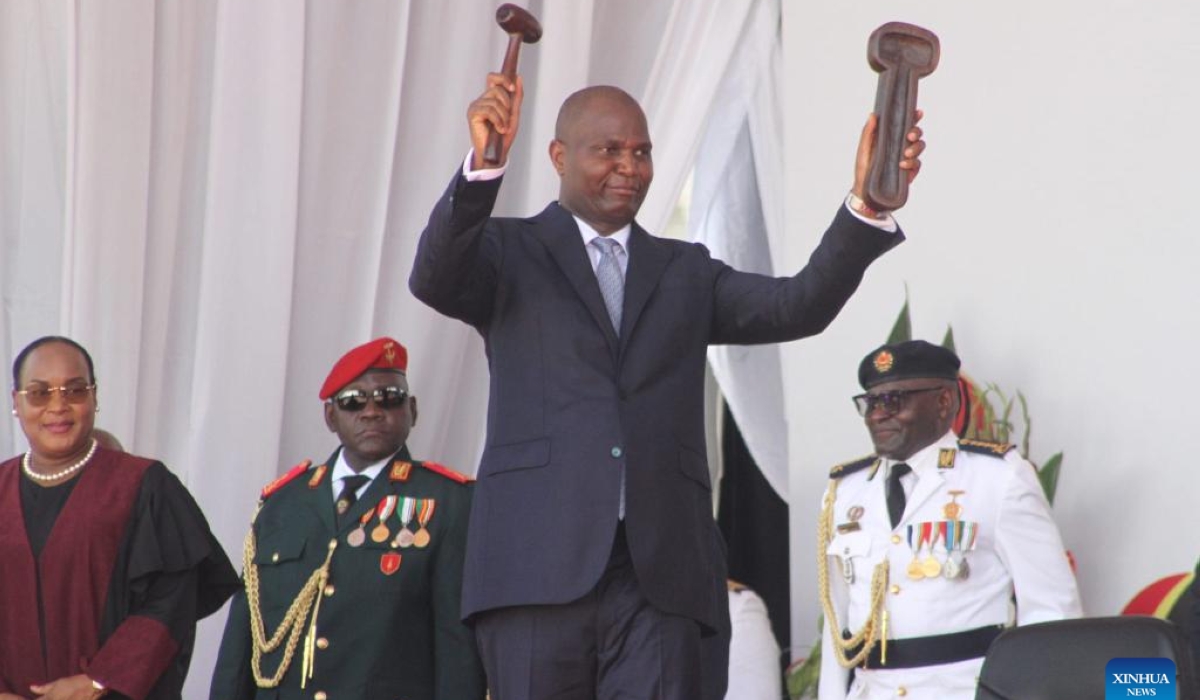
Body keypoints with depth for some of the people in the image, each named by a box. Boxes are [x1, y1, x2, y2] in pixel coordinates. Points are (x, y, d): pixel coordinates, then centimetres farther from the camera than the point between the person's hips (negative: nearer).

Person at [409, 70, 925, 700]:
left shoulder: (686, 272, 21)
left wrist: (868, 205, -10)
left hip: (658, 574, 2)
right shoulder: (510, 252, 11)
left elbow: (799, 307, 6)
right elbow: (433, 279, -10)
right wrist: (482, 165, -27)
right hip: (539, 566, -2)